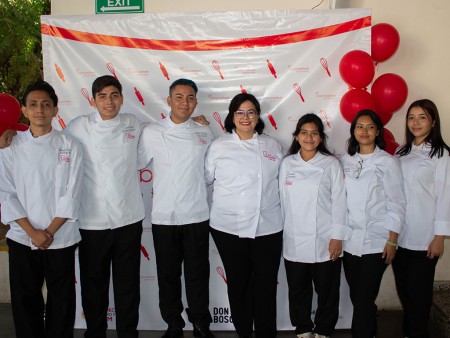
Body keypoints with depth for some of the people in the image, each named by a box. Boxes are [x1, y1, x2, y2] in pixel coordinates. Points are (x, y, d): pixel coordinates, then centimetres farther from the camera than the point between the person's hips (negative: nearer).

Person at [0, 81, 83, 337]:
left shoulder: (70, 146, 0)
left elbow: (72, 194, -4)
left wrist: (50, 232, -10)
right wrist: (32, 232, -9)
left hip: (61, 238, -1)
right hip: (22, 238, 1)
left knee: (61, 301, 8)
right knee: (25, 300, 10)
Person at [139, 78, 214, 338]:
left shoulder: (205, 133, 6)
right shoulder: (152, 133, 1)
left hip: (197, 216, 1)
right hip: (164, 216, 0)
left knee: (198, 274, 9)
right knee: (168, 275, 11)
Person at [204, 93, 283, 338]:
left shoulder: (272, 146, 7)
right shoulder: (219, 146, 2)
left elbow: (283, 182, 13)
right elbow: (205, 180, 5)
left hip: (268, 227, 1)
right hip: (229, 227, -1)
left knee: (266, 284, 5)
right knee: (238, 282, 10)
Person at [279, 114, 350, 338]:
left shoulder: (331, 164, -1)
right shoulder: (287, 163, 5)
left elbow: (339, 201, -4)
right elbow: (283, 200, 5)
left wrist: (337, 237, -8)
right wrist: (281, 233, 6)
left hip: (324, 241, -2)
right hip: (295, 241, 2)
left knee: (327, 291, 10)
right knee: (298, 290, 12)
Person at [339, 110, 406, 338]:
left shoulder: (388, 162, -3)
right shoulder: (345, 161, 8)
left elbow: (396, 204, -4)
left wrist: (392, 241, -7)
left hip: (376, 243, -4)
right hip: (350, 241, 4)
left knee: (364, 298, -3)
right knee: (357, 297, 12)